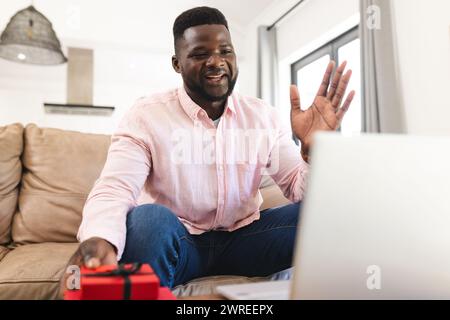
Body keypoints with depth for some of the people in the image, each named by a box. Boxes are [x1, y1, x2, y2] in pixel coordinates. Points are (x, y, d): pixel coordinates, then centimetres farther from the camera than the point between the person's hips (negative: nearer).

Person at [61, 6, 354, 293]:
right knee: (149, 219, -36)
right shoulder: (145, 116, -9)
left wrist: (313, 151, -26)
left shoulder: (263, 116, 0)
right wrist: (100, 239, -44)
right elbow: (113, 191, -20)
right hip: (178, 241, -2)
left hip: (243, 238, 3)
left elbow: (299, 189, -3)